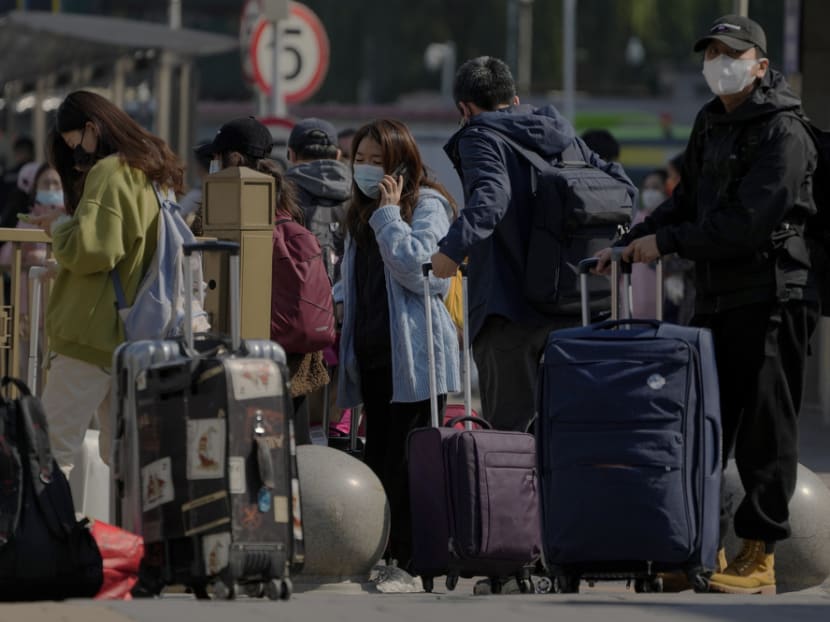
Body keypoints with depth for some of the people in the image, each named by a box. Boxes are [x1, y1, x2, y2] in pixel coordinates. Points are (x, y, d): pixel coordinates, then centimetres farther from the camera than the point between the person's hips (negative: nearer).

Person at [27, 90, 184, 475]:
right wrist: (71, 224, 14)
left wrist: (60, 227, -3)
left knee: (54, 446, -8)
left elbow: (89, 251, -20)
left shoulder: (110, 173, -12)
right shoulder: (152, 175, 16)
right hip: (135, 332, 9)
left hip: (93, 332, -9)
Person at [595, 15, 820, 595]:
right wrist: (629, 245, 7)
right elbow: (688, 203, 21)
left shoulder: (783, 132, -12)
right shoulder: (711, 123, 16)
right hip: (716, 297, 9)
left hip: (771, 300, -9)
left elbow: (748, 222, -21)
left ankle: (759, 555, 0)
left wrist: (666, 241, -17)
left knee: (765, 429, -4)